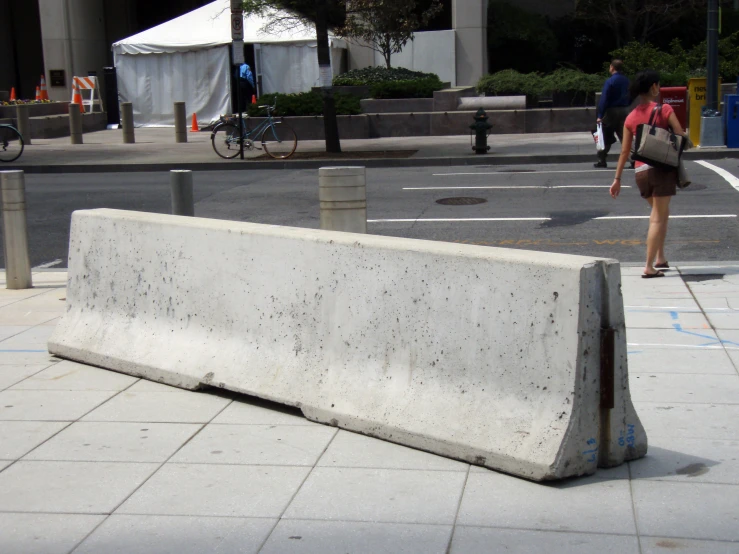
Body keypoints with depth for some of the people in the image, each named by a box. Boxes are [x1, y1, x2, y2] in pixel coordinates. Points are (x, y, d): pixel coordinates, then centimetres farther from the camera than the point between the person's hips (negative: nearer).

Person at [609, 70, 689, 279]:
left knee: (660, 213, 23)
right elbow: (681, 137, -9)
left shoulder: (631, 118, 8)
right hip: (662, 168, -5)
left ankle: (660, 258, 22)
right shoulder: (664, 110, -5)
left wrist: (617, 179, 12)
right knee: (658, 218, -2)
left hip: (640, 172, 5)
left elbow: (624, 151, 8)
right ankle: (649, 266, -7)